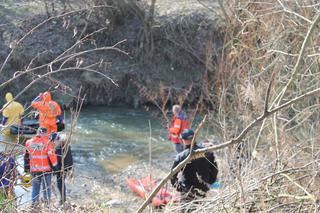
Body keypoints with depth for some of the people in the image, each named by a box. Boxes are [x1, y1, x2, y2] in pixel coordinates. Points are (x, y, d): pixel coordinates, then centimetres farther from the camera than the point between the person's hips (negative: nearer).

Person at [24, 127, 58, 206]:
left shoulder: (29, 143, 4)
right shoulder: (47, 143, -11)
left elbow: (26, 156, 13)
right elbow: (52, 156, -12)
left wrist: (26, 167, 22)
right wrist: (55, 167, -2)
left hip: (34, 169, 4)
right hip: (46, 169, -4)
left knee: (35, 187, 14)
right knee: (46, 187, 7)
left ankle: (34, 203, 16)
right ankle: (47, 203, 8)